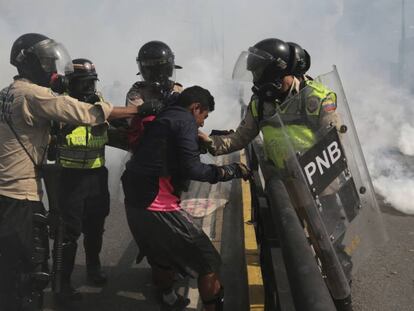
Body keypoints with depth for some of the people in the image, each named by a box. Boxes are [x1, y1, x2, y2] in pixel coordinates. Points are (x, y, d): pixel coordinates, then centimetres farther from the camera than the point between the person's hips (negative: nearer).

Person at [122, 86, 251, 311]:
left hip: (136, 203, 10)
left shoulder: (163, 118, 19)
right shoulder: (185, 120, -7)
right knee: (209, 262, -1)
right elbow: (191, 168, -17)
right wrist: (231, 171, -8)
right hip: (158, 206, -10)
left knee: (161, 257, 30)